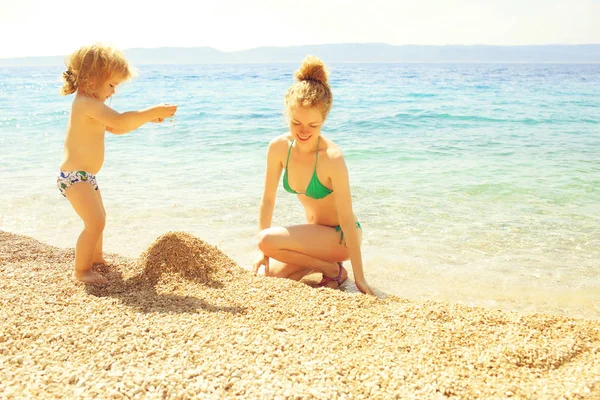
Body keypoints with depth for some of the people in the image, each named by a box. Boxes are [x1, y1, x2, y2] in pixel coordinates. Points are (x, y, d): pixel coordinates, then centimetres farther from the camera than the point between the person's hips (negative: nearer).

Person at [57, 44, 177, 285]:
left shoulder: (87, 104, 13)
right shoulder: (88, 103, -22)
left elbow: (114, 128, 17)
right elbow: (119, 121, -34)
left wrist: (147, 118, 6)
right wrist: (153, 112, -30)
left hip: (84, 176, 11)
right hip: (75, 176, -11)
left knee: (98, 218, 25)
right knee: (95, 222, -15)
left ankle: (96, 258, 44)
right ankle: (81, 271, -3)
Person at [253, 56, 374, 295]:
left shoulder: (332, 158, -27)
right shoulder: (279, 147, -12)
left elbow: (347, 219, -24)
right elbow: (268, 199, -2)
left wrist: (359, 277, -20)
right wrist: (261, 251, -3)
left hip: (339, 236, -6)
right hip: (314, 231, 6)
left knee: (268, 239, -24)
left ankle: (332, 269, -4)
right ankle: (320, 261, 15)